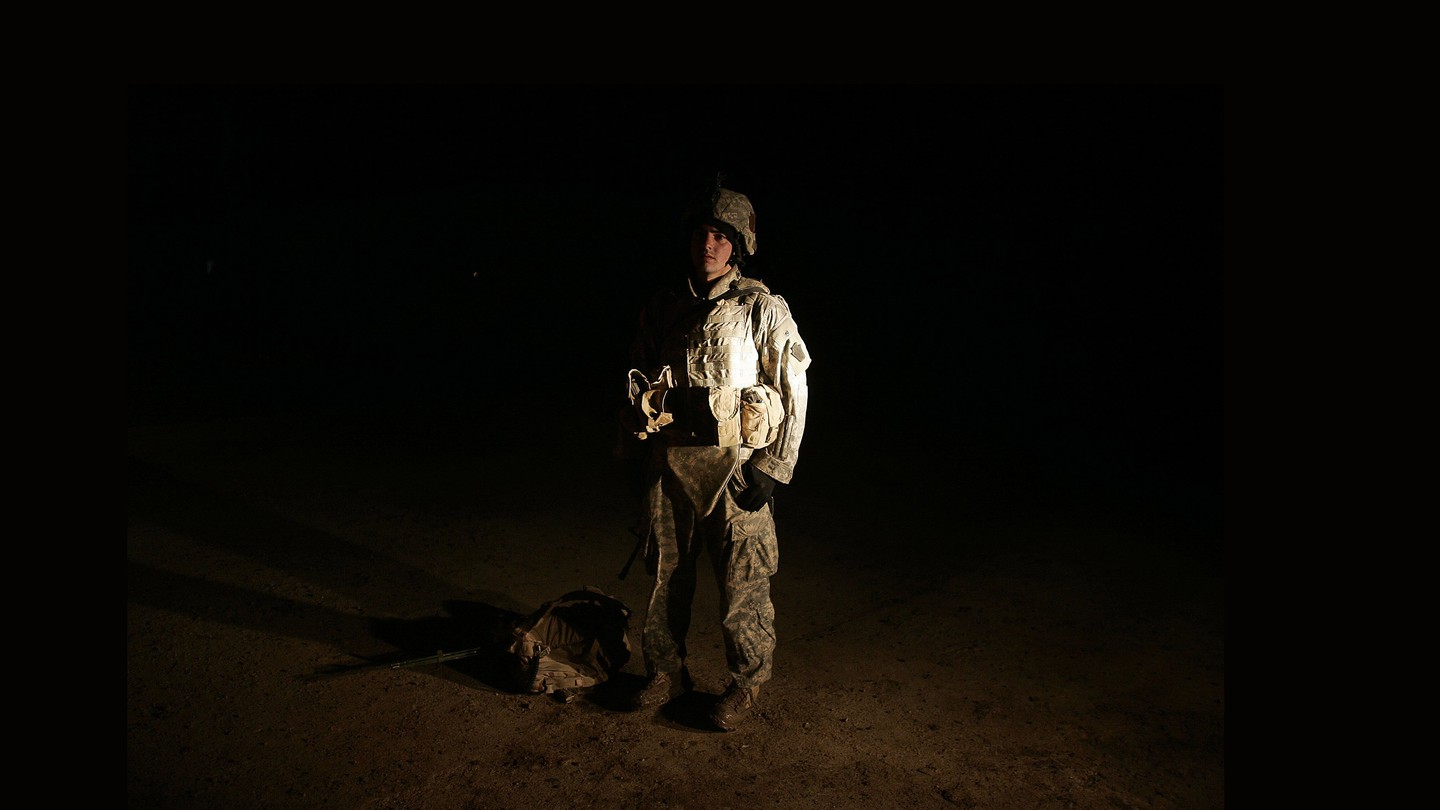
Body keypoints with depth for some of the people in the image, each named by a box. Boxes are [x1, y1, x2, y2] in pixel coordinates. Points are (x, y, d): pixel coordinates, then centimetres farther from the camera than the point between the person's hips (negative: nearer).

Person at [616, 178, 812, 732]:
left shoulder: (762, 309, -4)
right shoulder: (663, 306, 8)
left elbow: (795, 392, -5)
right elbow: (637, 384, 16)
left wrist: (772, 469, -9)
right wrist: (631, 453, 14)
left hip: (733, 464, -4)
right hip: (667, 461, 4)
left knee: (742, 582, 2)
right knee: (667, 572, 13)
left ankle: (746, 684, 20)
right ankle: (666, 671, 30)